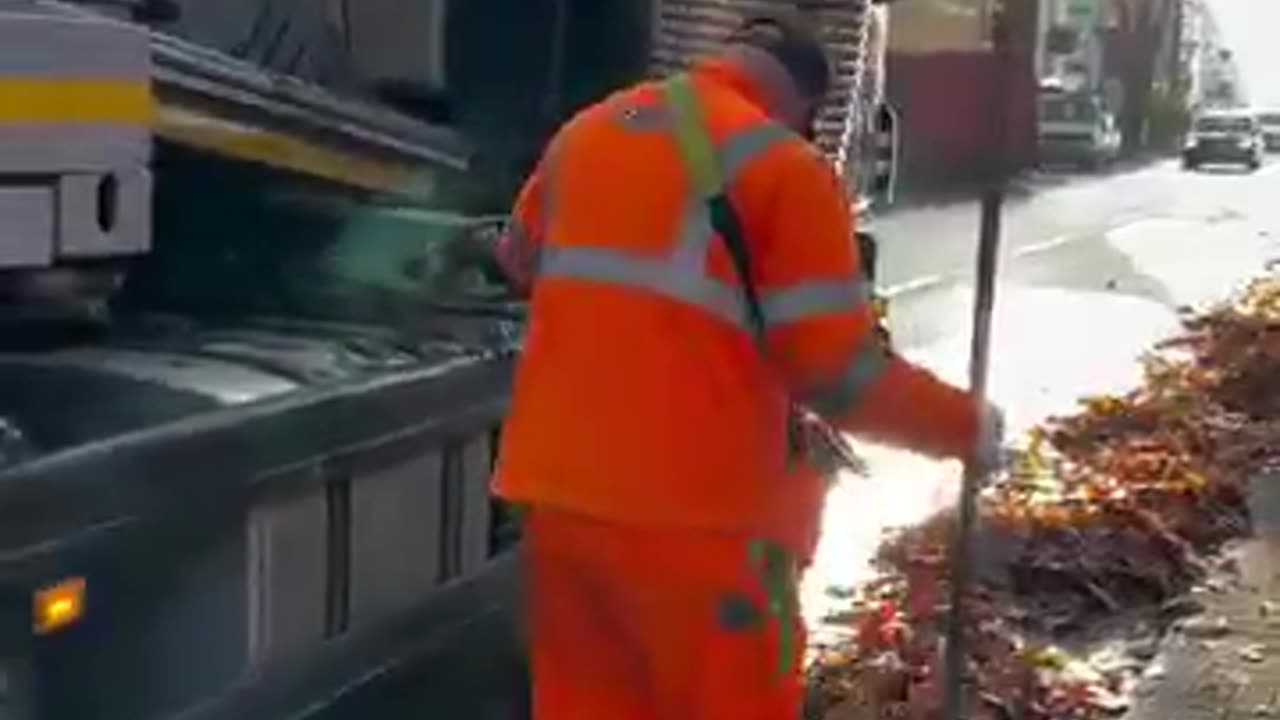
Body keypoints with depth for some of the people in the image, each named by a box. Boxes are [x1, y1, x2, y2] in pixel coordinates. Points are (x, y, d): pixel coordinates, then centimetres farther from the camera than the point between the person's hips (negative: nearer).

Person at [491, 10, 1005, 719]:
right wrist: (969, 425, 3)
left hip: (560, 489, 6)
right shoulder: (784, 168, -8)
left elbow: (522, 258, 28)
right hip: (697, 510, -6)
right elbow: (841, 375, -11)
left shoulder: (586, 131, 11)